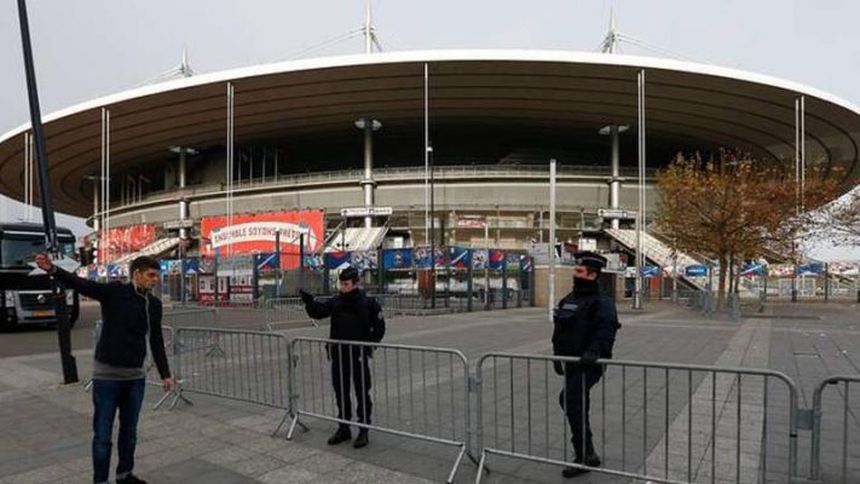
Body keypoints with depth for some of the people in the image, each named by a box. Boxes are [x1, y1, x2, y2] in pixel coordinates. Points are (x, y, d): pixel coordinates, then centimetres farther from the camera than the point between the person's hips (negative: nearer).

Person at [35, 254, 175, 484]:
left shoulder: (154, 304, 5)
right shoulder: (114, 292, -9)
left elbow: (156, 342, 11)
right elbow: (81, 284, -24)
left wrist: (165, 375, 10)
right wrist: (53, 269, -43)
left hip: (135, 375, 5)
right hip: (107, 374, -4)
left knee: (129, 430, 16)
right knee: (103, 434, 3)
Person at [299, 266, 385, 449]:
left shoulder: (368, 303, -7)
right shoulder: (335, 302, 4)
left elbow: (379, 327, -1)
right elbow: (316, 312, -5)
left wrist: (369, 344, -8)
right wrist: (308, 299, -22)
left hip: (358, 354, -4)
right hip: (338, 354, 4)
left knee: (362, 393, 4)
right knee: (340, 393, 14)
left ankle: (363, 430, 15)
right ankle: (343, 428, 28)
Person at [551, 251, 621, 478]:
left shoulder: (600, 302, -13)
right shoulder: (569, 300, 13)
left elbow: (606, 328, -30)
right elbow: (559, 331, 21)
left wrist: (593, 351, -43)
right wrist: (557, 356, 22)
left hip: (586, 364, -9)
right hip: (571, 362, 9)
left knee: (574, 405, -8)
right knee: (567, 401, 15)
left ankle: (585, 457, 7)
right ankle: (587, 454, 32)